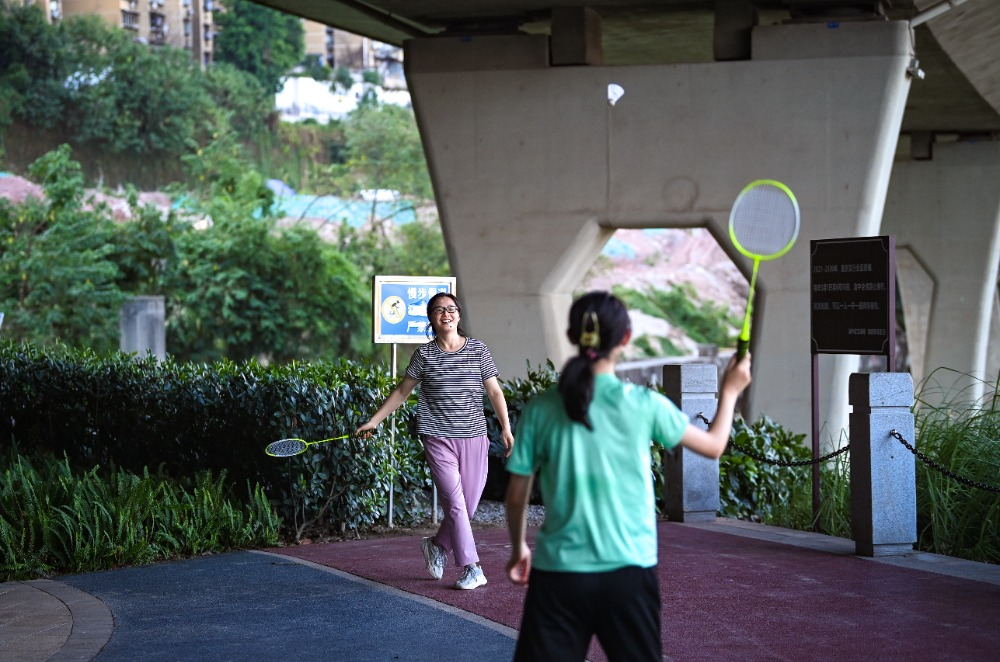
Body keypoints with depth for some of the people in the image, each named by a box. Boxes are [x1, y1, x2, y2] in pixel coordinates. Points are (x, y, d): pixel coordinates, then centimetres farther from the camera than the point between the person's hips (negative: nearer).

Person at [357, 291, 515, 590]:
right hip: (439, 439, -2)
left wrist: (506, 428, -1)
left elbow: (495, 392, 8)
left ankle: (437, 545, 31)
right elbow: (401, 391, 13)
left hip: (474, 438, 2)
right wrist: (374, 420, 11)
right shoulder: (424, 355, 4)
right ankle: (471, 569, -7)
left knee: (469, 506, 4)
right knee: (455, 502, -11)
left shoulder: (479, 350, 6)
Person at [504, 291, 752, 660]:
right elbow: (714, 445, 9)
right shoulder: (644, 405, -6)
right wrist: (730, 391, 26)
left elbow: (517, 495, 3)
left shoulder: (541, 409, -4)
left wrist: (518, 548, 21)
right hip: (627, 573, 0)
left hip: (558, 572, 0)